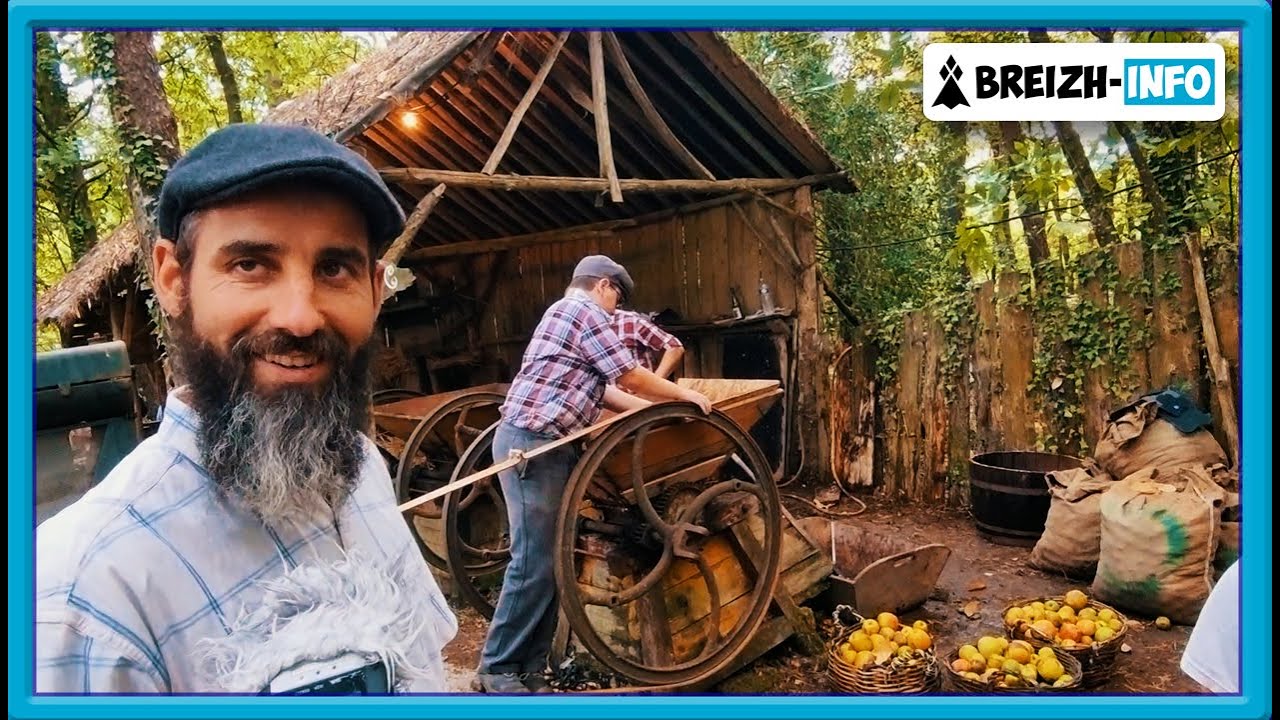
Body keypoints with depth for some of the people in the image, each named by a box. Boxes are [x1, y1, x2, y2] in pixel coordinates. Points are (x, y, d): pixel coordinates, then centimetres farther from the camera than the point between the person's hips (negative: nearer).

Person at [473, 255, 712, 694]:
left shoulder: (567, 312, 24)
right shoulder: (585, 311, -7)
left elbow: (600, 390, 22)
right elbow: (630, 378, -6)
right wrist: (685, 395, 7)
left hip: (545, 447, 10)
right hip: (532, 446, -10)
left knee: (551, 560, 10)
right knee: (534, 562, -7)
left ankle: (529, 668, 17)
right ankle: (497, 669, 3)